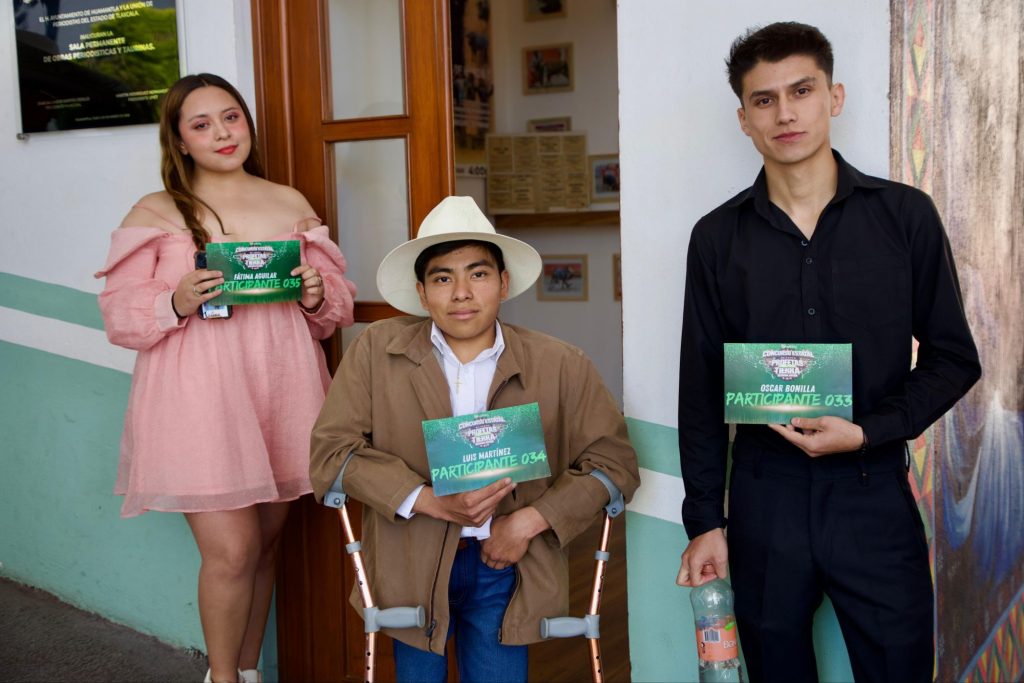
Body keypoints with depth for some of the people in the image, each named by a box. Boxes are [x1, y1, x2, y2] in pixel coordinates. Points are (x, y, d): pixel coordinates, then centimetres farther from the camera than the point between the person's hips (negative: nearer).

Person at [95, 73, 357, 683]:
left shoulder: (290, 203, 12)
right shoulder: (155, 214, 3)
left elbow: (339, 307, 15)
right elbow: (120, 316, 0)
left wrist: (317, 296, -7)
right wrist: (179, 302, -18)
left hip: (280, 394, 3)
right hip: (199, 403, -3)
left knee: (265, 543, 11)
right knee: (231, 550, -8)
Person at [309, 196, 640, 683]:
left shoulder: (562, 368, -5)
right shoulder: (377, 350, -6)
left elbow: (614, 461, -2)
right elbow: (330, 451, -9)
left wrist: (529, 520, -14)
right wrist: (433, 502, -19)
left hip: (503, 564, 0)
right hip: (411, 564, 0)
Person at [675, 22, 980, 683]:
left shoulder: (906, 215, -1)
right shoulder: (719, 236, 2)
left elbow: (954, 358, 3)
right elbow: (701, 387, 4)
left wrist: (867, 432, -13)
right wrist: (705, 521, 2)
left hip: (874, 490, 0)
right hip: (763, 495, 1)